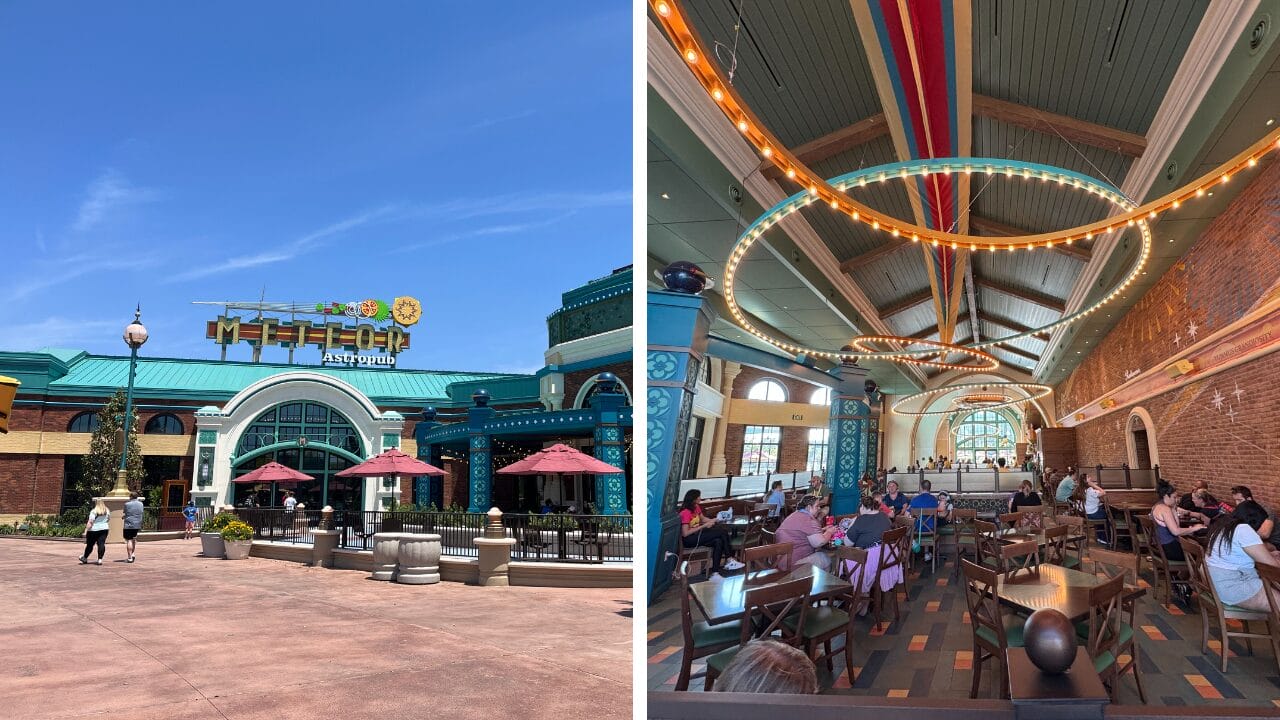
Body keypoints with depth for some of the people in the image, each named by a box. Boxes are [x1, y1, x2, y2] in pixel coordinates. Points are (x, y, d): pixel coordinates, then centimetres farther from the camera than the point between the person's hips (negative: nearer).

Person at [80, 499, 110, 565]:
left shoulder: (94, 511, -12)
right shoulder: (107, 511, 3)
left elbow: (90, 522, -16)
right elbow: (109, 520, 18)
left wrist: (86, 531, -14)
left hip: (94, 530, -3)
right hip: (104, 529, 4)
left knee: (90, 544, 10)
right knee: (101, 544, 1)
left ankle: (85, 558, 26)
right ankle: (100, 559, -6)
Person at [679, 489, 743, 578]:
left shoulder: (696, 507, 6)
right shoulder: (685, 513, -20)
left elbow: (703, 518, 23)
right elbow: (685, 533, -23)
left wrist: (716, 520, 7)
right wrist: (703, 526, -20)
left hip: (697, 534, 9)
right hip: (689, 540, -9)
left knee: (718, 542, -18)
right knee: (722, 532, -16)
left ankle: (715, 573, -17)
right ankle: (728, 560, -5)